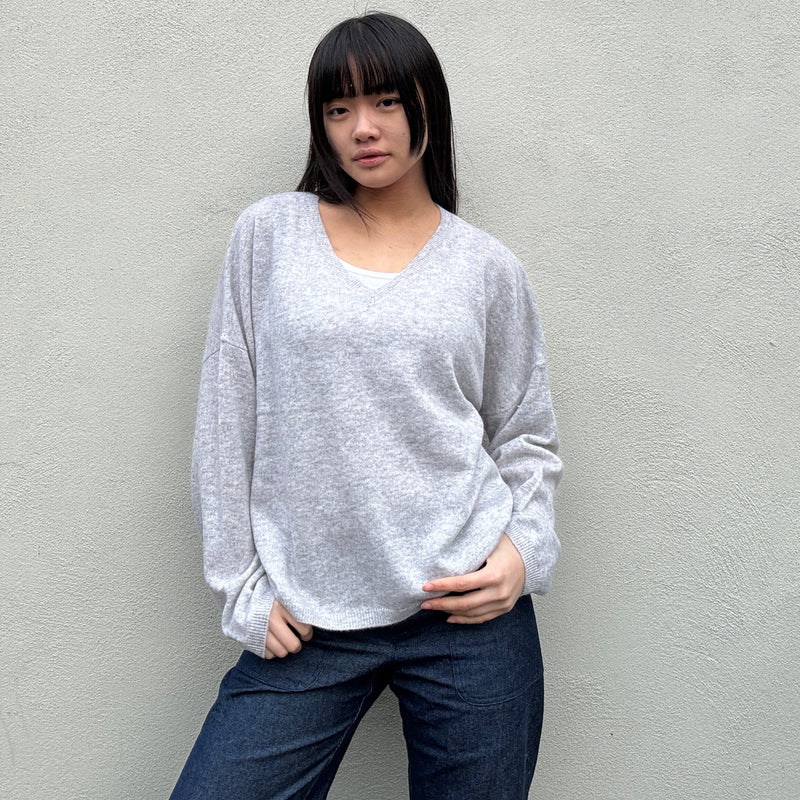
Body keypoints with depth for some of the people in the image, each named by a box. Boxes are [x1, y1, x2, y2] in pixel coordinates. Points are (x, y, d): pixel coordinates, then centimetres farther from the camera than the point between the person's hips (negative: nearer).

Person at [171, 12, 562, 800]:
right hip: (307, 626, 0)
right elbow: (226, 423, 5)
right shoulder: (269, 234, 4)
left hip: (469, 609, 0)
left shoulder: (488, 268, 5)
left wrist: (525, 549, -5)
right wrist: (242, 586, 2)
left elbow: (526, 438, 12)